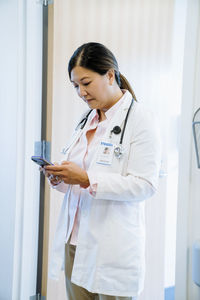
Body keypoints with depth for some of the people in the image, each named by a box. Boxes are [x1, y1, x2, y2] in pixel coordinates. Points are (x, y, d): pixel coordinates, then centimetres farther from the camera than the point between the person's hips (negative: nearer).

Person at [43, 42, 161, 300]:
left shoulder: (140, 118, -8)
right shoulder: (86, 120, 14)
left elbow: (145, 185, -16)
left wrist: (87, 179, -22)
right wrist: (59, 178, -2)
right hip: (75, 242, 7)